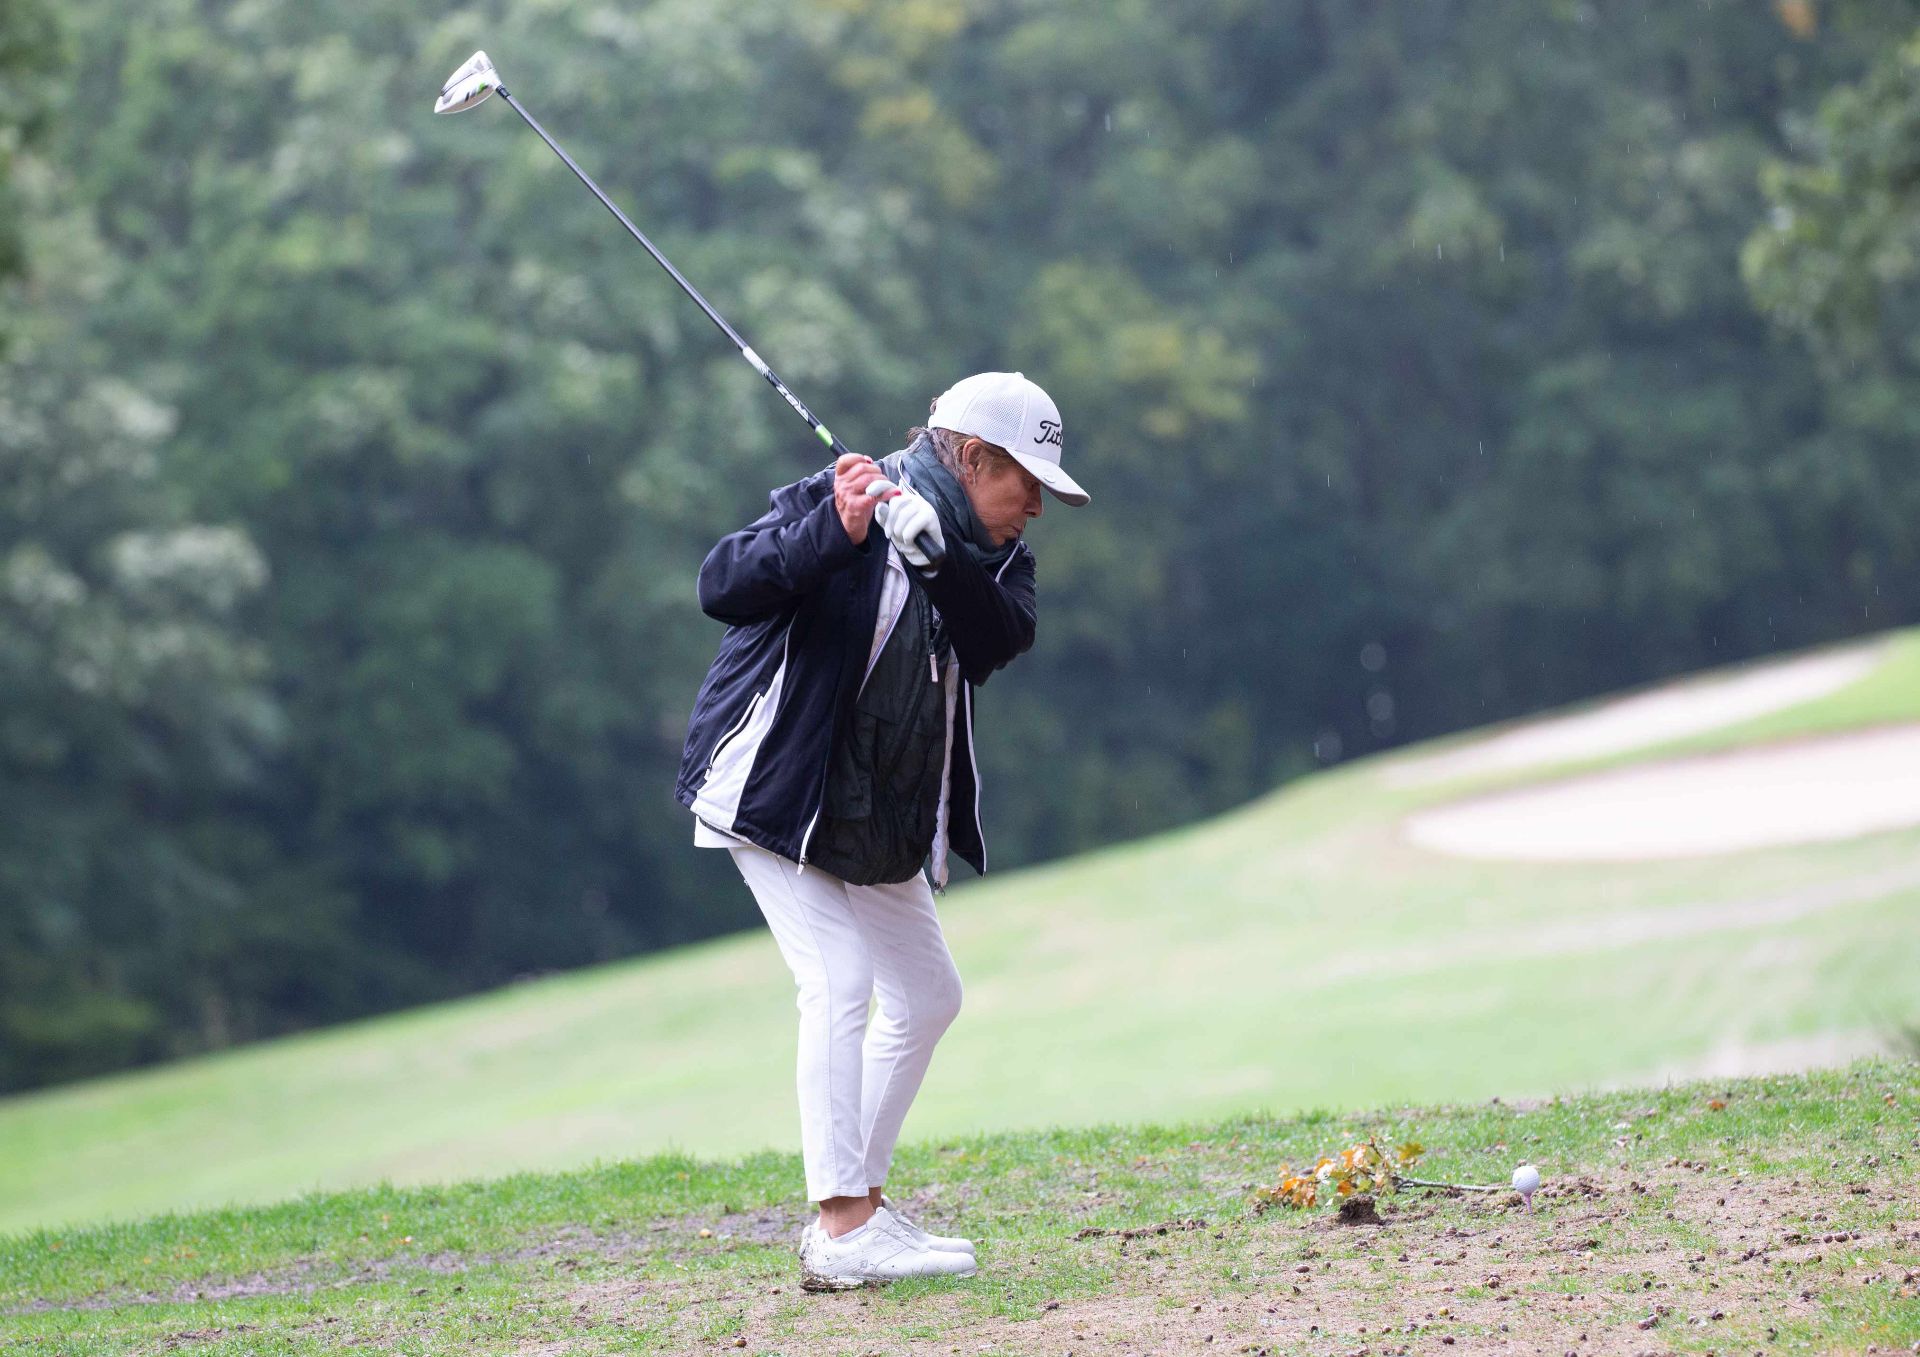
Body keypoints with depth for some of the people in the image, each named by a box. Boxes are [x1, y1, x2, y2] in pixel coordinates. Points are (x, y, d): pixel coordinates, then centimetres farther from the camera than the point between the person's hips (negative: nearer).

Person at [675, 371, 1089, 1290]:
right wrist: (835, 533, -40)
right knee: (838, 982, -19)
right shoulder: (829, 502, -15)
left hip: (880, 823, 8)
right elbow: (723, 587, -27)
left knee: (927, 996, 13)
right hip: (777, 791, -8)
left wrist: (941, 557, -33)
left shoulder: (993, 554, 4)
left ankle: (859, 1200, 24)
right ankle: (841, 1231, -22)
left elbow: (1002, 639, -17)